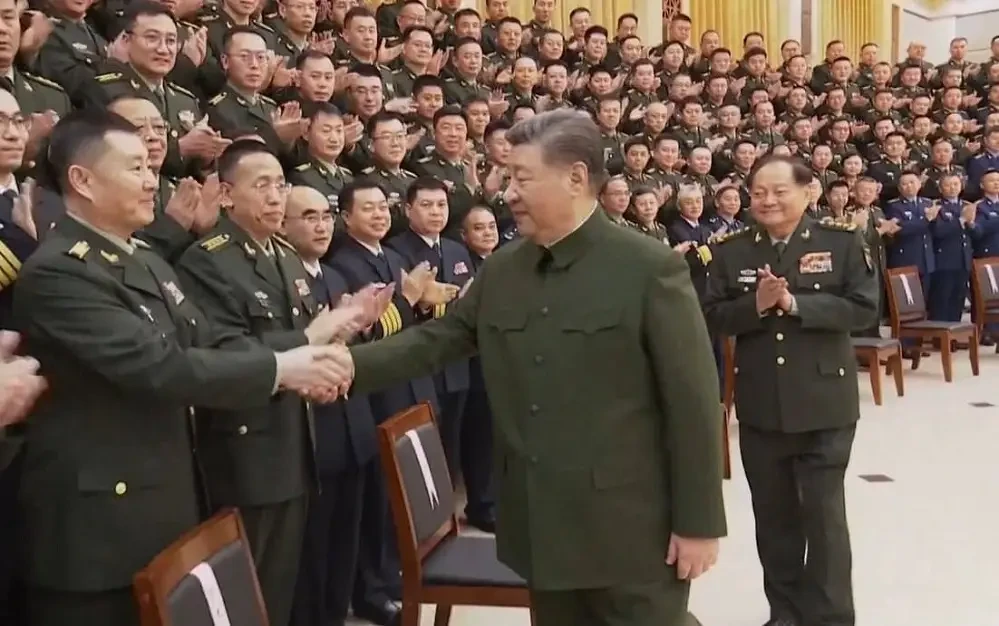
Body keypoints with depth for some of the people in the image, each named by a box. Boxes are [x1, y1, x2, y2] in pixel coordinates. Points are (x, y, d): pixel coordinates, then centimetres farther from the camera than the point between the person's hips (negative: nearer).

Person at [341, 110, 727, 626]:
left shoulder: (651, 268, -11)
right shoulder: (501, 270, 5)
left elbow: (694, 399, -11)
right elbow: (434, 340, 10)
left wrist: (698, 522, -11)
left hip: (630, 530, -5)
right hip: (542, 526, 5)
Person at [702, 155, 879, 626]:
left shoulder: (842, 242, -3)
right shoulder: (731, 250, 2)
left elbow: (864, 307, -11)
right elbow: (713, 317, -1)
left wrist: (795, 304, -19)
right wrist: (756, 305, -19)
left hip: (824, 402, -2)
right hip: (760, 405, 3)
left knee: (824, 511, 2)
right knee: (773, 513, 14)